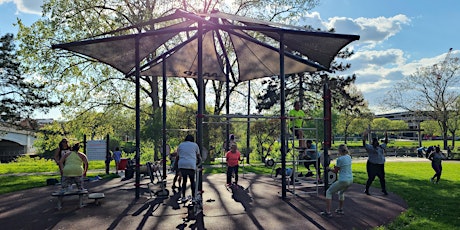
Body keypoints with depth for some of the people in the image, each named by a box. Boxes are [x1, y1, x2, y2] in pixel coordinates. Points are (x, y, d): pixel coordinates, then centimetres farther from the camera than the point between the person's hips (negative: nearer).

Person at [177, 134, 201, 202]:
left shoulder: (180, 145, 18)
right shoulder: (195, 145, 13)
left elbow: (178, 156, 19)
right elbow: (198, 155, 21)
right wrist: (200, 161, 39)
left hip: (181, 165, 2)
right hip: (191, 165, -2)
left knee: (184, 180, 14)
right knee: (192, 180, 11)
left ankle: (183, 197, 14)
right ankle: (193, 197, 10)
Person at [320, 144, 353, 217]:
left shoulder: (339, 159, -15)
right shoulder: (349, 157, 7)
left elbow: (336, 171, -5)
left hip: (343, 180, -8)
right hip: (350, 180, 8)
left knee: (328, 192, 7)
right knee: (341, 192, 35)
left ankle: (327, 212, 3)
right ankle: (340, 209, 37)